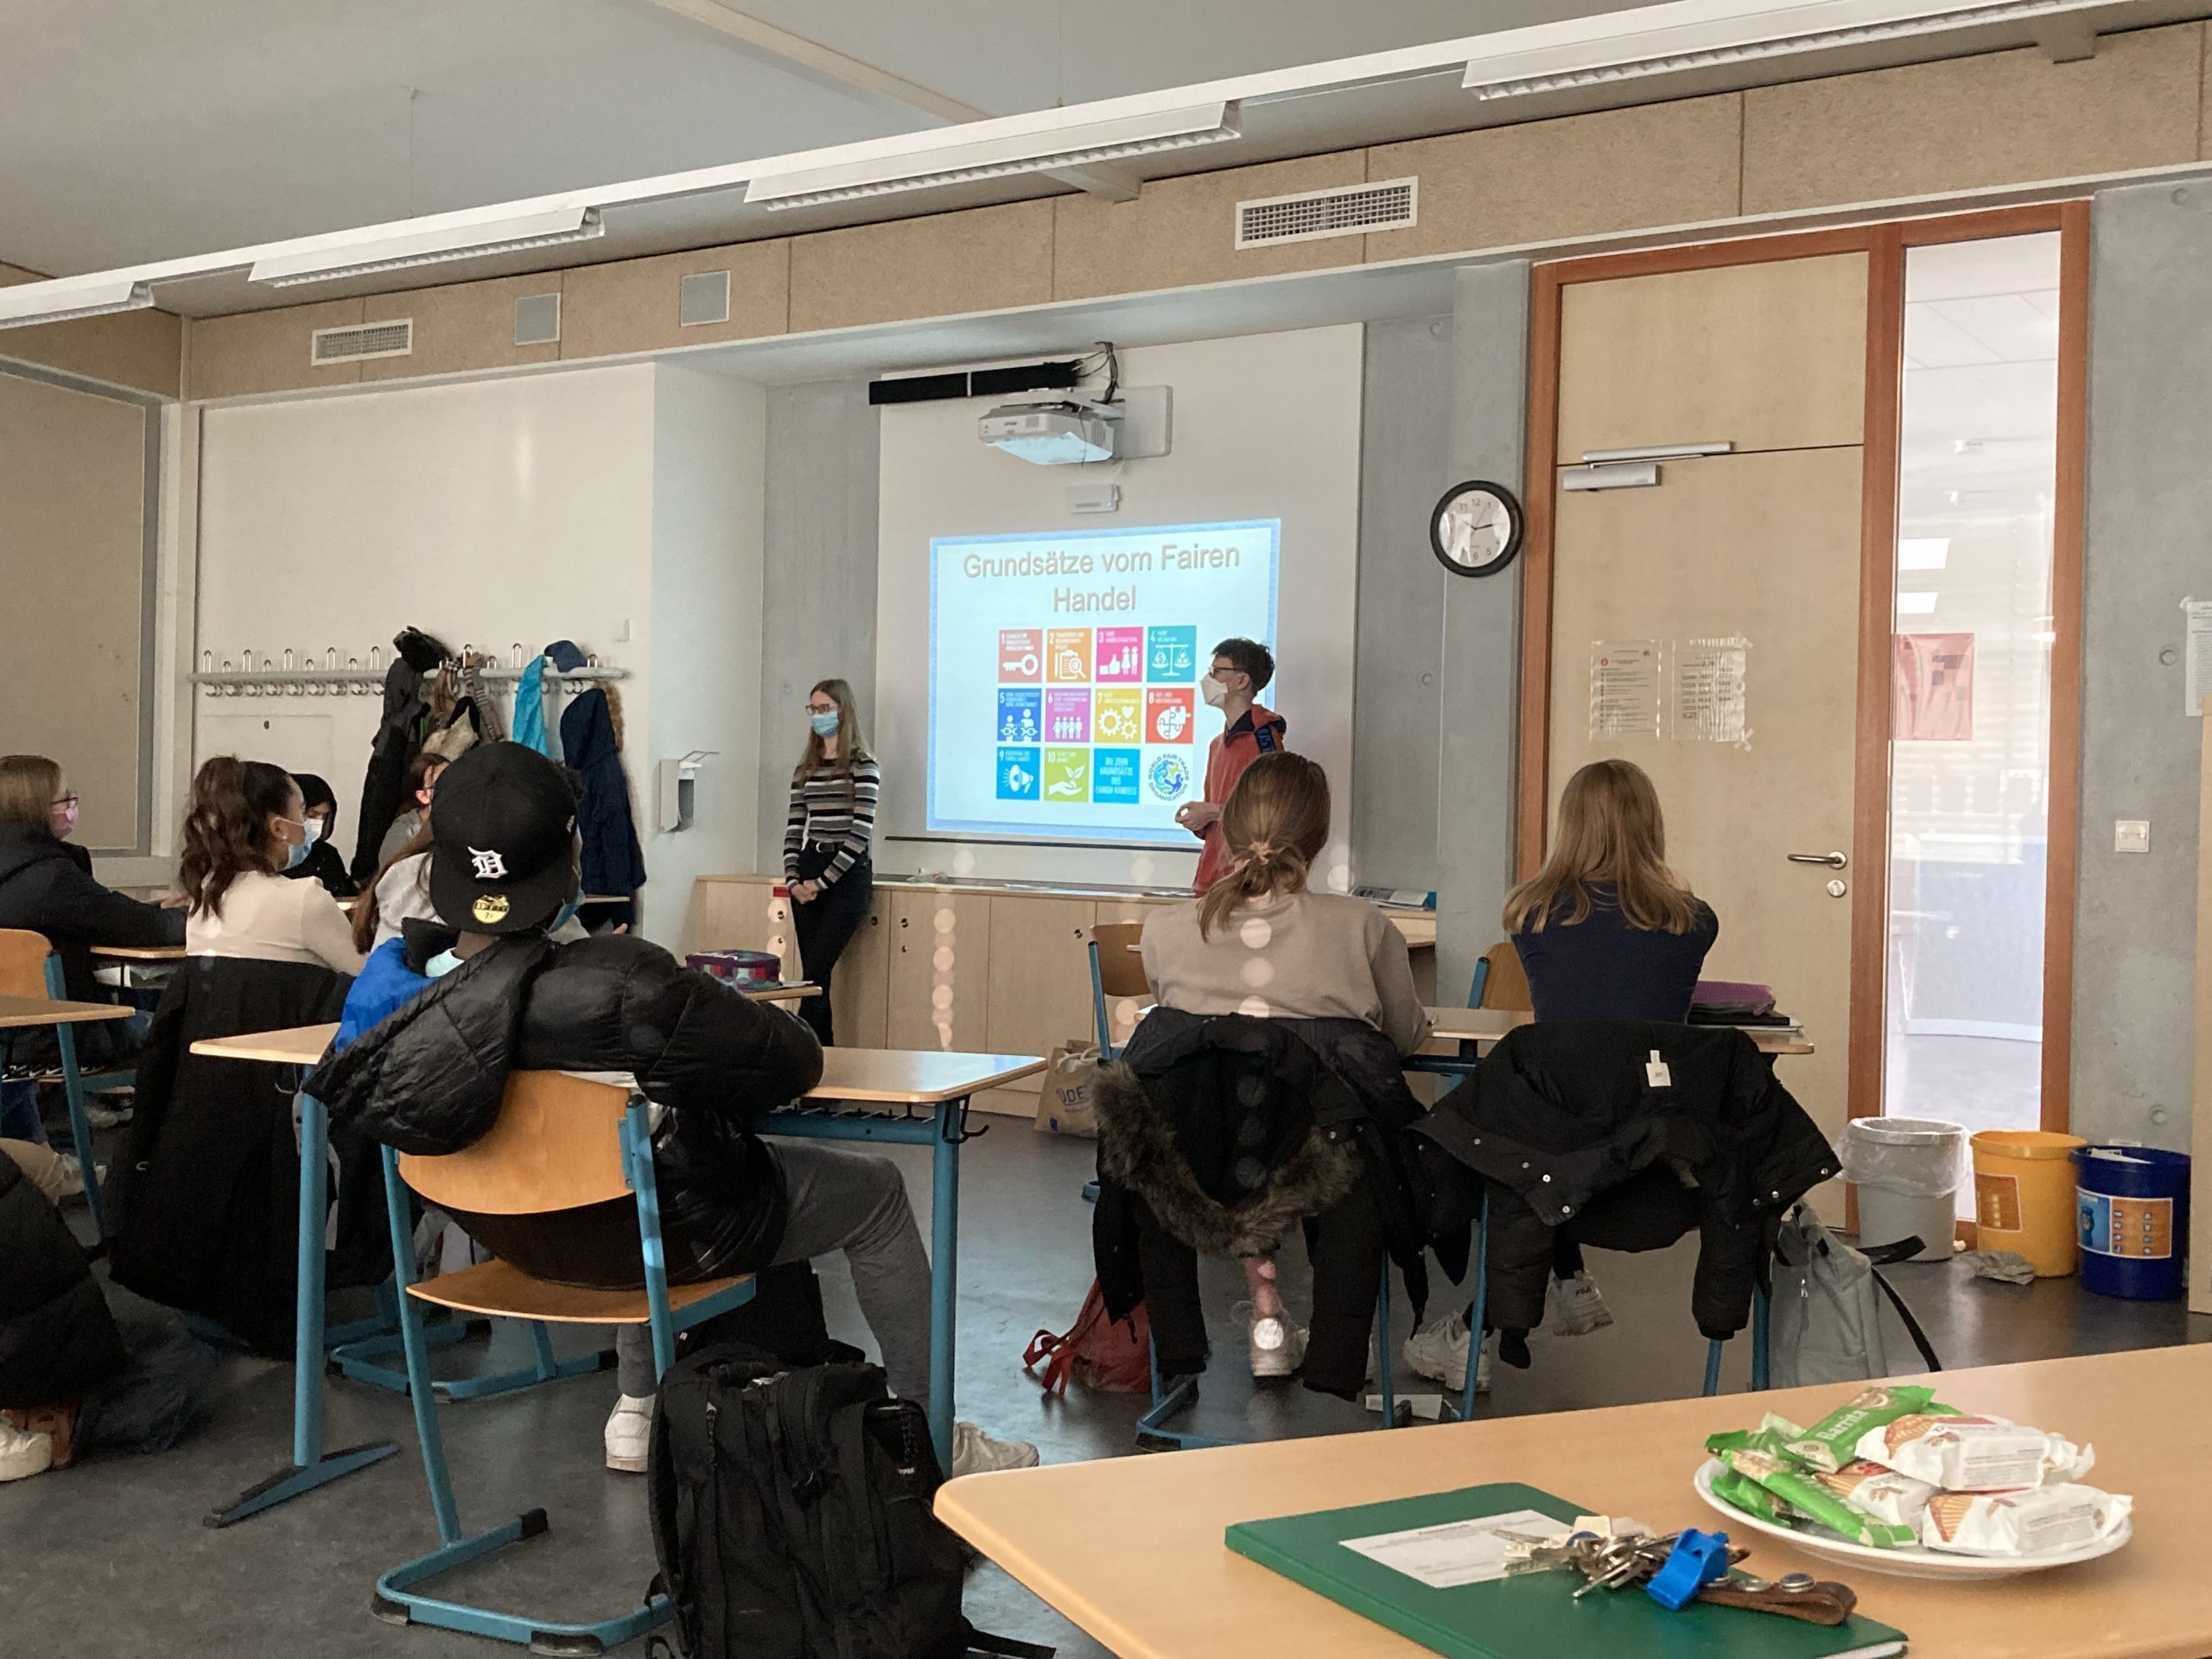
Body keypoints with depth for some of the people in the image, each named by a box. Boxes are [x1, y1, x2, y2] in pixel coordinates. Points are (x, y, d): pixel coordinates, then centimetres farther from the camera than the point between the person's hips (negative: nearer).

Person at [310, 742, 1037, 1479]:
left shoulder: (387, 982, -18)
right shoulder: (622, 988, -37)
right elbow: (797, 1061, -25)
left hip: (509, 1234, 7)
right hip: (664, 1235, -6)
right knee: (875, 1191, 17)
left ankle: (637, 1414, 43)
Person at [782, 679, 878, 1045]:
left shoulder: (862, 766, -5)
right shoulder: (805, 768, 13)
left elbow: (860, 833, -11)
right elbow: (794, 828, 11)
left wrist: (821, 882, -12)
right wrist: (793, 879, -3)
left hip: (848, 875, -6)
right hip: (807, 877, 6)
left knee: (816, 971, -12)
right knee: (814, 974, 4)